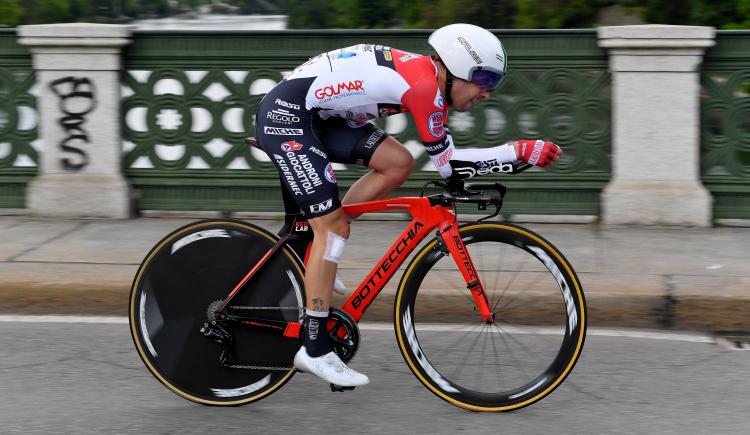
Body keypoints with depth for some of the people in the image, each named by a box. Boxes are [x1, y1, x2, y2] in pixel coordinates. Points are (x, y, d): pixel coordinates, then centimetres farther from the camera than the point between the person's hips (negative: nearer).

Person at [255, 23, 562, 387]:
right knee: (332, 226, -10)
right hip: (286, 115, -9)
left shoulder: (422, 74, 10)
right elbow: (446, 163, -14)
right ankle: (314, 351, -4)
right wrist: (519, 151, -12)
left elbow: (444, 157, 16)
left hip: (317, 115, 9)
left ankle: (316, 252, 11)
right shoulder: (425, 85, -19)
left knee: (399, 163, 4)